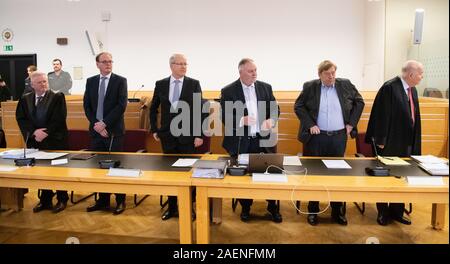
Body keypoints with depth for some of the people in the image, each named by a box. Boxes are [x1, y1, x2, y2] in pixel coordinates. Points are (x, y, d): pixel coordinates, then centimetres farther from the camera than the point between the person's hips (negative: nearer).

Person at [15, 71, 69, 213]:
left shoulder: (57, 97, -4)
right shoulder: (25, 99, 9)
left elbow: (59, 119, -11)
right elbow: (21, 118, 2)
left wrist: (45, 133, -16)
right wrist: (34, 132, -13)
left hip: (55, 141, -4)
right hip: (35, 141, 4)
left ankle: (62, 200, 18)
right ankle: (45, 201, 21)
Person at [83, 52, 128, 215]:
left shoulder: (120, 81, -1)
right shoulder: (90, 81, 11)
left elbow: (121, 105, -10)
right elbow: (86, 105, 7)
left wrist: (105, 123, -14)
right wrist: (96, 124, -7)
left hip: (114, 130, -4)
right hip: (96, 130, 4)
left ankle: (120, 201, 13)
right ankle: (103, 200, 20)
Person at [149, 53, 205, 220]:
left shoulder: (194, 84, -2)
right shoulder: (160, 84, 5)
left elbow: (200, 110, -4)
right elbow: (153, 108, 14)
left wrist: (199, 135, -9)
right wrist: (154, 130, 7)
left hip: (187, 135, -2)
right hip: (167, 135, 3)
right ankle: (172, 207, 24)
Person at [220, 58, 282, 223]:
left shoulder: (266, 87, 5)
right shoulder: (228, 91, -5)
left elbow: (275, 108, 7)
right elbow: (224, 116, -8)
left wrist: (271, 120, -15)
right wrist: (241, 120, -25)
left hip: (263, 140, 3)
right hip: (241, 142, -2)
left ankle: (272, 207, 29)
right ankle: (245, 207, 32)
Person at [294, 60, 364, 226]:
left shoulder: (345, 85, 4)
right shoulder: (310, 87, -1)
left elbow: (359, 102, 13)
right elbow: (298, 106, 2)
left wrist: (351, 123, 4)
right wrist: (310, 124, -9)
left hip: (339, 137, 2)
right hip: (316, 137, -1)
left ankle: (338, 211, 22)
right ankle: (313, 211, 19)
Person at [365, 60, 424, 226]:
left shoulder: (412, 90, 10)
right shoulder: (389, 87, -17)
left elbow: (413, 116, 15)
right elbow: (382, 115, -19)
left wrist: (414, 143, 14)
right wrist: (380, 141, -18)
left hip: (407, 144, 8)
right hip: (389, 144, -8)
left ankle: (397, 211, 29)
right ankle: (383, 212, 23)